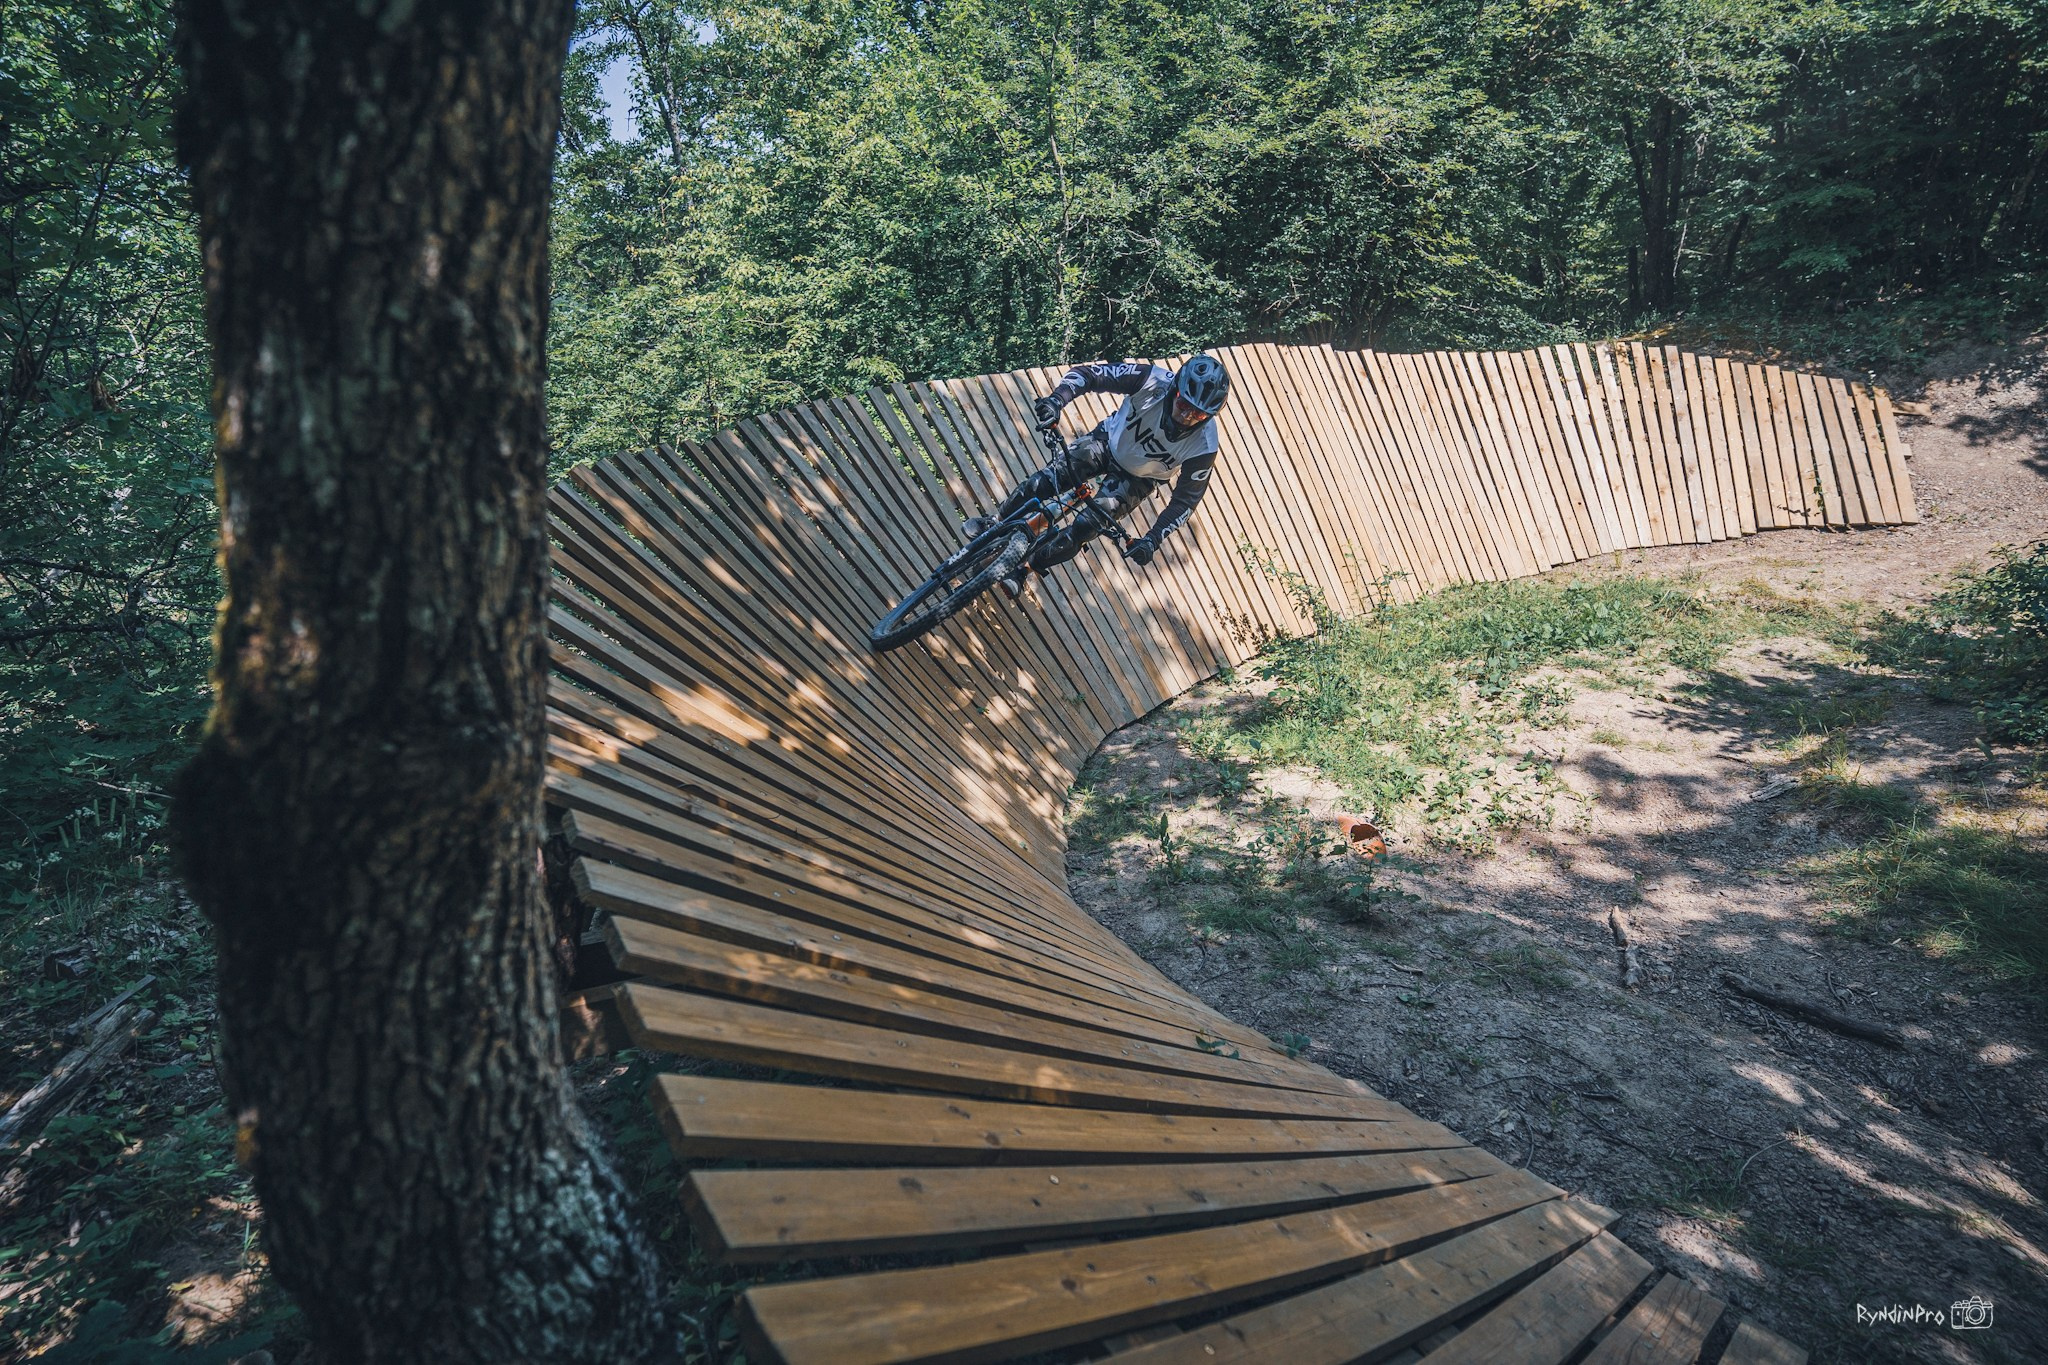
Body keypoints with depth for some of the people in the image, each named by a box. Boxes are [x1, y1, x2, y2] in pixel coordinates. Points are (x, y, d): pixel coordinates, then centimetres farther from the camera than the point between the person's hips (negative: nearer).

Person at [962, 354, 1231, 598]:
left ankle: (1023, 569, 8)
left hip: (1136, 480, -1)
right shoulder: (1155, 381, -32)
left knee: (1084, 528, -14)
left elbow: (1186, 499, -19)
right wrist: (1057, 399, -48)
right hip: (1108, 442, 1)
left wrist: (1153, 540, -28)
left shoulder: (1203, 445, -31)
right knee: (1044, 481, -15)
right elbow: (1087, 374, -29)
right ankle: (994, 524, 12)